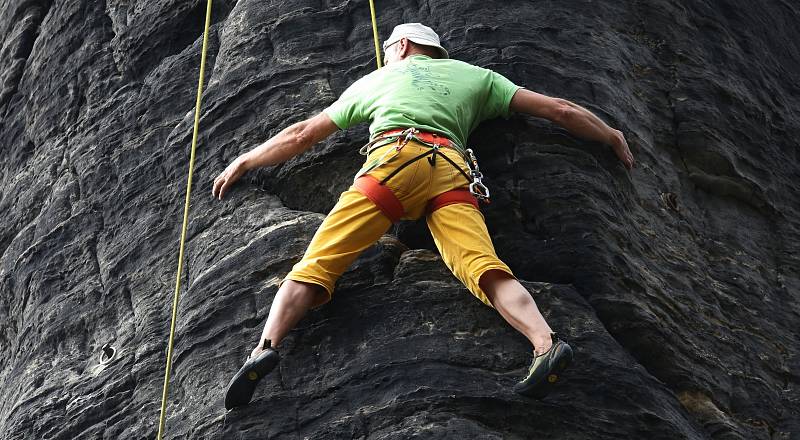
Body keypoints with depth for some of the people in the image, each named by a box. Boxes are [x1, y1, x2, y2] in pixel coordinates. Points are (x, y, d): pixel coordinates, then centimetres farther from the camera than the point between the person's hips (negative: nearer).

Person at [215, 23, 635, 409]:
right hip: (453, 171, 1)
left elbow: (302, 135, 39)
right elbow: (560, 110, 31)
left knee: (316, 265, -7)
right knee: (486, 269, -15)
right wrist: (612, 136, 46)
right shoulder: (475, 75, 34)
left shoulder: (377, 79, 34)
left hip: (394, 158, -1)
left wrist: (243, 162, 52)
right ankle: (545, 341, -40)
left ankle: (265, 345, -28)